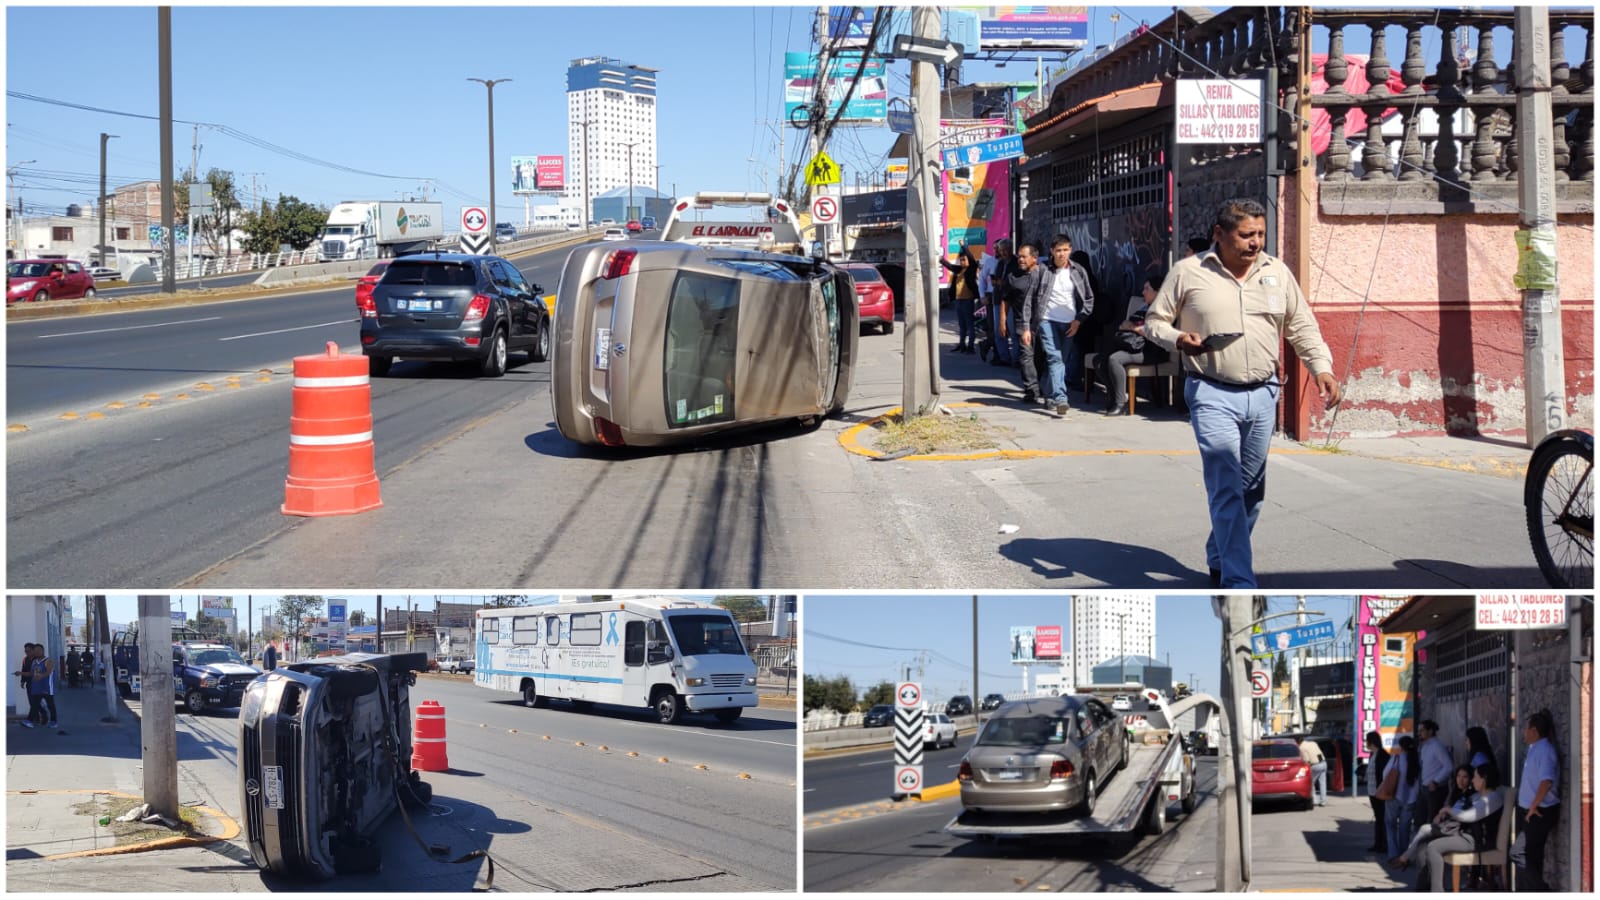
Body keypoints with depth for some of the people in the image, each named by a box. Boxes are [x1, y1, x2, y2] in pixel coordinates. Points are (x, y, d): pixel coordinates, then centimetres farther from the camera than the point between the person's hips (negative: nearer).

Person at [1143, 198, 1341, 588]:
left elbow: (1302, 326, 12)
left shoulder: (1277, 272, 8)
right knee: (1226, 489, -14)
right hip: (1212, 395, -5)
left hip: (1262, 394, 5)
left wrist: (1322, 367, -1)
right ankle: (1239, 585, -17)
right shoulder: (1188, 273, -3)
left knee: (1251, 490, 13)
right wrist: (1178, 339, -16)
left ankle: (1221, 561, 32)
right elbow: (1155, 321, 5)